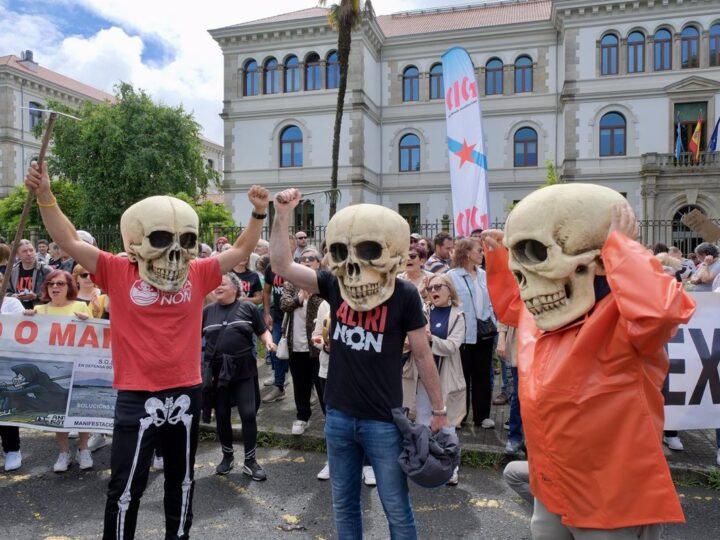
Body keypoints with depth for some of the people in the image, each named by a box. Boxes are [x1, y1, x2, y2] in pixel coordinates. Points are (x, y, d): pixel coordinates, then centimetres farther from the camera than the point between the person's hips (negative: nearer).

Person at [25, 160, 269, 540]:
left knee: (182, 480, 21)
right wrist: (45, 196, -18)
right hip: (137, 397, -3)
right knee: (126, 486, 8)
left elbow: (241, 250, 7)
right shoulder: (119, 272, -5)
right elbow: (69, 241, -7)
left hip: (186, 393, 3)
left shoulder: (198, 274, 1)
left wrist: (258, 214, -3)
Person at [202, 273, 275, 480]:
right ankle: (227, 456, 31)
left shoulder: (248, 308, 1)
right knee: (222, 416, 11)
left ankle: (250, 460, 10)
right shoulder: (208, 311, 8)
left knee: (248, 414, -4)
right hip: (217, 370, 2)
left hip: (244, 369, -2)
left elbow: (262, 331, 5)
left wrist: (269, 341, -14)